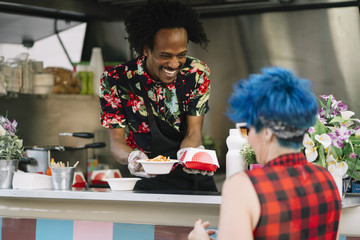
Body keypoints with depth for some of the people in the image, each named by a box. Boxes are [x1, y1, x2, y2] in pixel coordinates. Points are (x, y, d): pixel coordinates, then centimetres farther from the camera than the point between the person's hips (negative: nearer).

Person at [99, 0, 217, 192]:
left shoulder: (197, 73, -2)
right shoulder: (115, 81, -8)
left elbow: (193, 133, -4)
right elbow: (116, 141, -8)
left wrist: (187, 153, -30)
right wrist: (132, 158, -33)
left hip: (194, 178, 3)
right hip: (149, 181, -3)